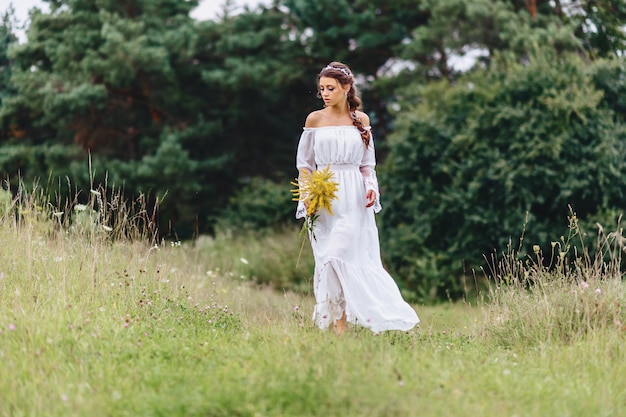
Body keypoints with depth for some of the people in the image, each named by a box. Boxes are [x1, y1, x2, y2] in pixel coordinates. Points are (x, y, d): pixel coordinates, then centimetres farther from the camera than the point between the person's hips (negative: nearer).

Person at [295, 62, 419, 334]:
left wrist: (371, 186, -7)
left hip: (354, 200, -1)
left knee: (341, 257, -11)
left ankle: (341, 326, -8)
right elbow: (304, 163, 8)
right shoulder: (314, 119, 5)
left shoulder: (361, 120, 6)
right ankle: (333, 324, 2)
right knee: (329, 260, -1)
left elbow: (367, 163, 11)